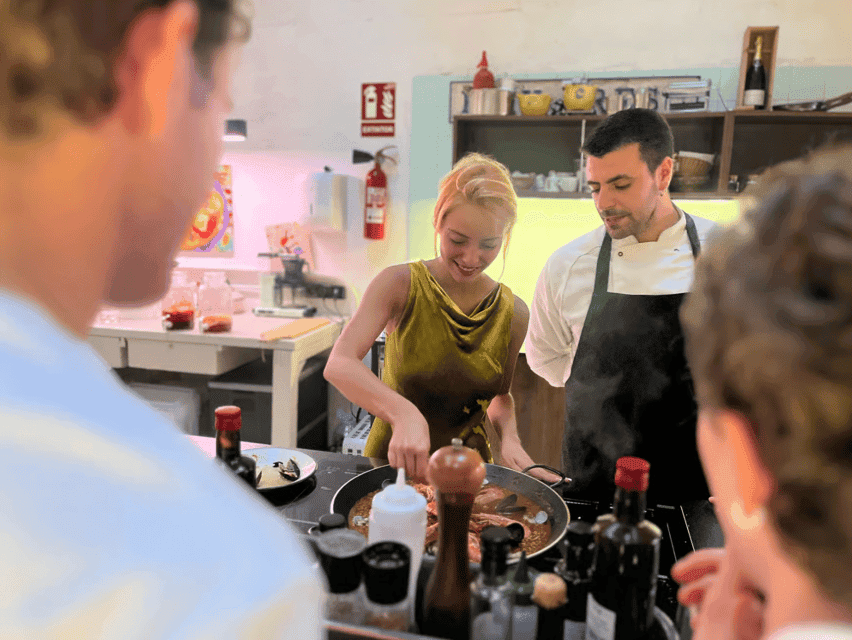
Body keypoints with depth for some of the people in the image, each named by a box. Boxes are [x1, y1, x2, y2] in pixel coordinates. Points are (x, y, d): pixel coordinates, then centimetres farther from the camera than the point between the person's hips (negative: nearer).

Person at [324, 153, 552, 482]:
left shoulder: (513, 313, -2)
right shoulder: (400, 285, -12)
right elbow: (338, 365, -24)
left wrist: (509, 438, -7)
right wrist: (405, 414, -39)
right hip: (391, 462, -2)